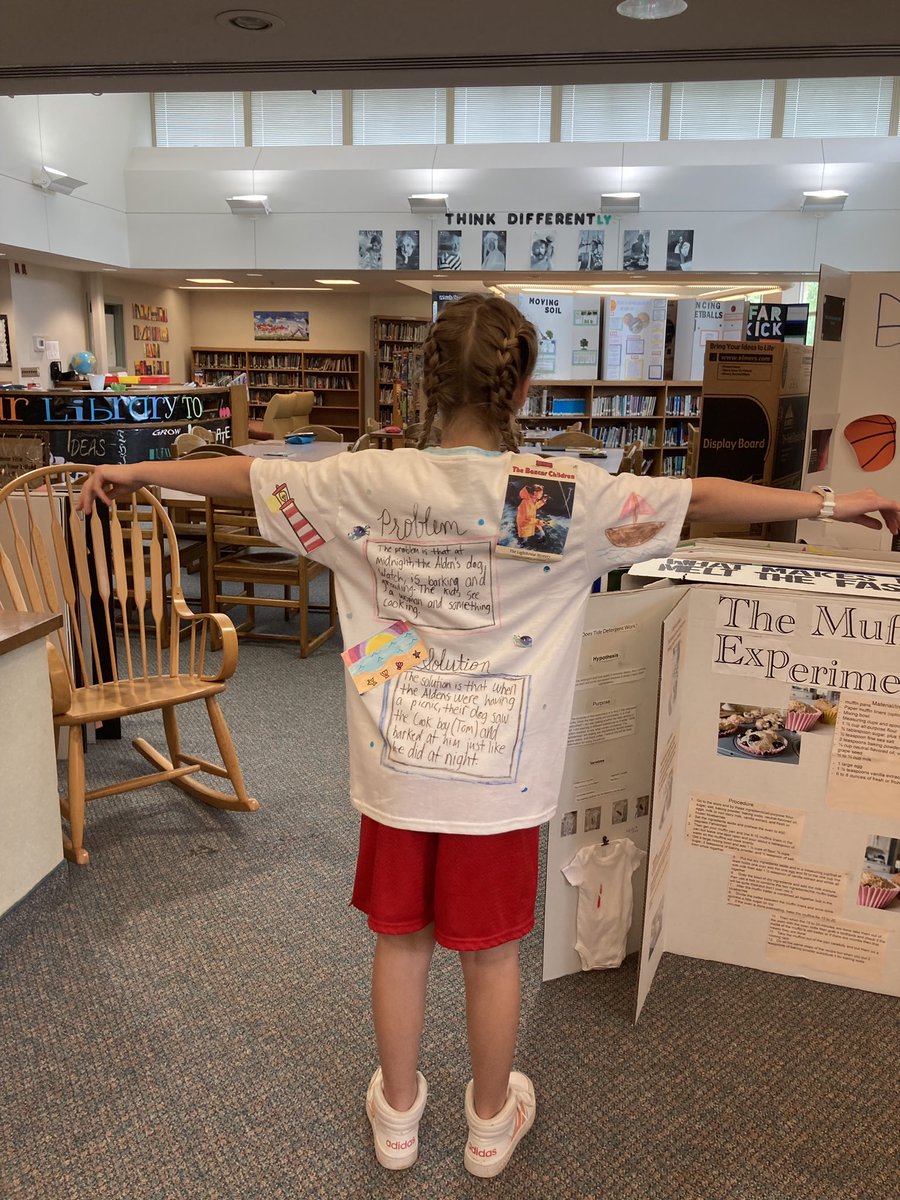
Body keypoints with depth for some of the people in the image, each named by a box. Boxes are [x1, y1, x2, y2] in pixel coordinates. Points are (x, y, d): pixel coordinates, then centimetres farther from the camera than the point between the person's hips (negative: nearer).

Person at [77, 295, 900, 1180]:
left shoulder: (370, 482, -8)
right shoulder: (565, 492, -13)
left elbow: (245, 475, 3)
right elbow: (698, 498, -9)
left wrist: (137, 471, 18)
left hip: (397, 765, 2)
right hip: (499, 774, -1)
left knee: (401, 938, 19)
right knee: (491, 950, 17)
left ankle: (396, 1113, 40)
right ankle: (491, 1121, 40)